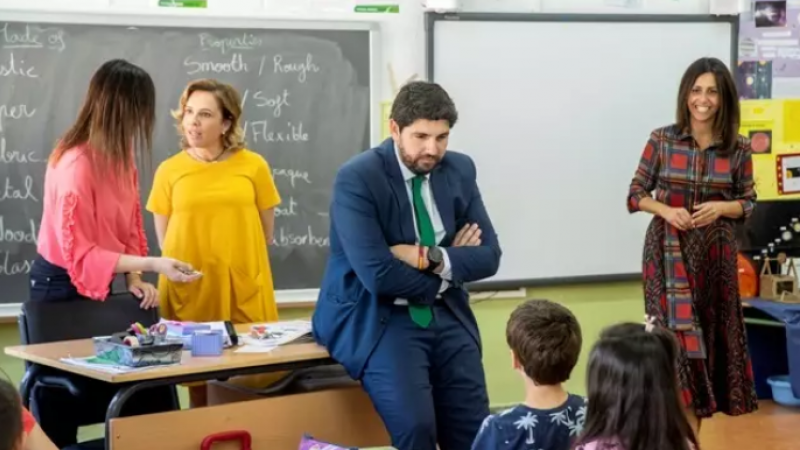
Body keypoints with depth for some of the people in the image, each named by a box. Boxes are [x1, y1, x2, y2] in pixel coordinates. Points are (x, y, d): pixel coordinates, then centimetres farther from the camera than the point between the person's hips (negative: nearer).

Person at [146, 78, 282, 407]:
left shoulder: (253, 166, 2)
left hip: (245, 289, 0)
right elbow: (164, 240, 9)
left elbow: (265, 234, 10)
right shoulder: (169, 170, 2)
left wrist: (236, 259, 10)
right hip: (189, 291, 0)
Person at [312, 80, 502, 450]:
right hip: (378, 319, -5)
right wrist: (448, 272, -8)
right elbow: (378, 275, -21)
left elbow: (488, 256, 2)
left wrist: (433, 259, -16)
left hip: (445, 316, 6)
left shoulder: (459, 170, 4)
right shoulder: (357, 178, -15)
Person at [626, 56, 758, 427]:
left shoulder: (738, 149, -1)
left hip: (715, 253, 2)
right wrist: (666, 210, -16)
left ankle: (691, 430, 21)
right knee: (677, 334, -7)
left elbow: (748, 202, 7)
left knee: (709, 333, 8)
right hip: (668, 249, -2)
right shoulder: (662, 140, -4)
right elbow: (636, 195, 2)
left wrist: (720, 208, -13)